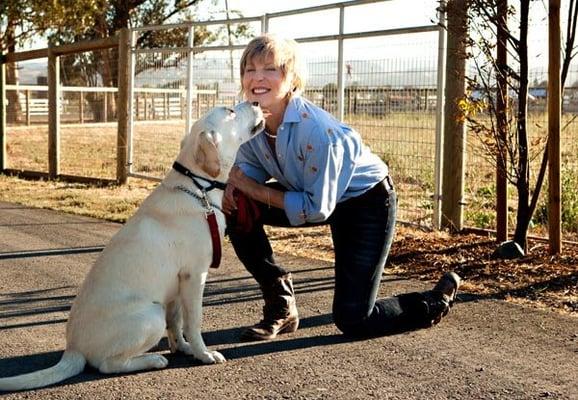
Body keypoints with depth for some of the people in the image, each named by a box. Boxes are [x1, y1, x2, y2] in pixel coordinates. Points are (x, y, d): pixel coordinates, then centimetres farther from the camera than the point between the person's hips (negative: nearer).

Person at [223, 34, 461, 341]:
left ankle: (439, 298, 21)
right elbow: (250, 165, -1)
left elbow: (316, 209, -29)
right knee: (238, 208, -15)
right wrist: (234, 180, -25)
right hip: (311, 196, 7)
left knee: (353, 320, -8)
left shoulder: (316, 130, -35)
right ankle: (281, 309, 1)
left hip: (367, 200, -7)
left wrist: (253, 189, -26)